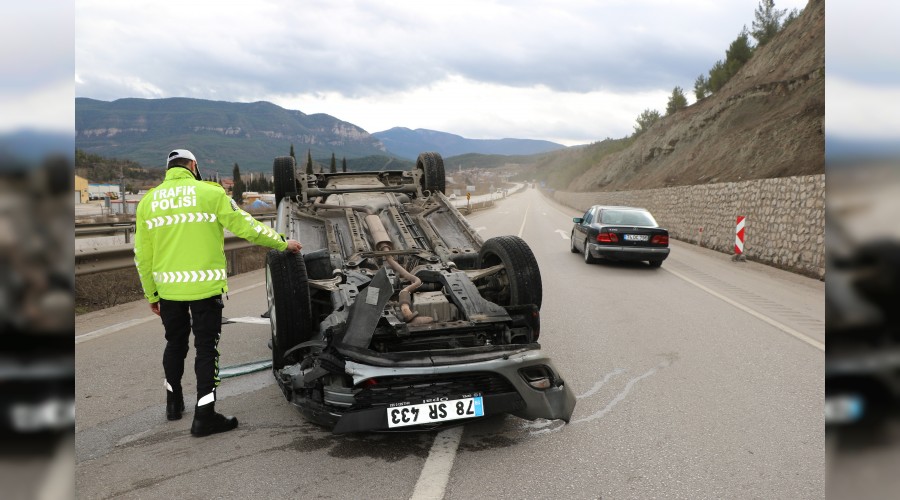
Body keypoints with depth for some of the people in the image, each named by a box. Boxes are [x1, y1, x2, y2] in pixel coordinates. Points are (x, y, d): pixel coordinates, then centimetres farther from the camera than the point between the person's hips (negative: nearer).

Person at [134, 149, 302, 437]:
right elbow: (244, 226, -7)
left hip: (168, 288, 5)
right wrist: (282, 243, 5)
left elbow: (142, 254, 9)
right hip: (204, 286, -4)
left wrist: (151, 294, 17)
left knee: (175, 343, 21)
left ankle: (174, 403, 35)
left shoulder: (148, 200, 8)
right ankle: (204, 416, 4)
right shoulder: (210, 193, -5)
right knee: (206, 348, 3)